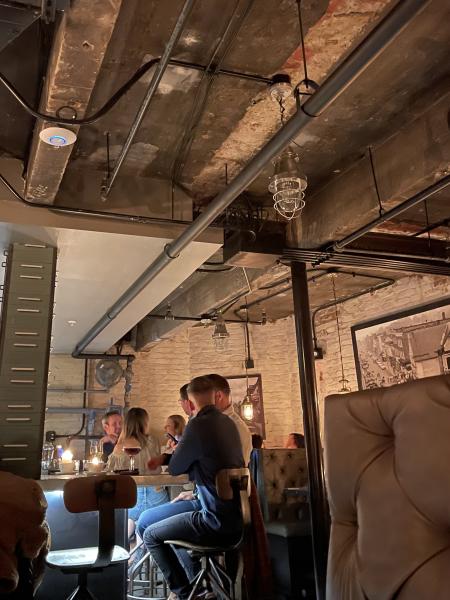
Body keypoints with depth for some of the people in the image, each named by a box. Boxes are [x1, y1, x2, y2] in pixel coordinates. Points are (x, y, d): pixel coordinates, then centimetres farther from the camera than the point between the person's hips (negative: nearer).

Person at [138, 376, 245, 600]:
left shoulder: (198, 425, -19)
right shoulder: (228, 422, 6)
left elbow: (175, 469, -5)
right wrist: (165, 457, 18)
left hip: (219, 521, -8)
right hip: (234, 511, 9)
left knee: (150, 535, 10)